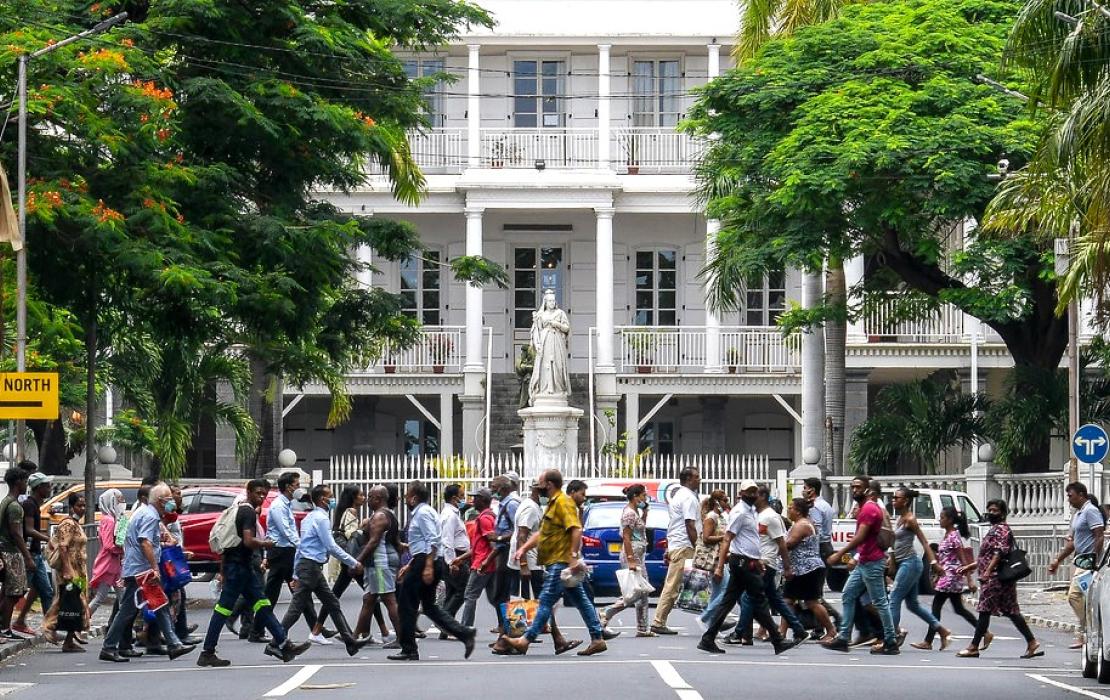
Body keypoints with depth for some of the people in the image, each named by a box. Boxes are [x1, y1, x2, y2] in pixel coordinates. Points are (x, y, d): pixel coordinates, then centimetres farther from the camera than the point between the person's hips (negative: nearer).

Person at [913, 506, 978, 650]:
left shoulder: (953, 537, -14)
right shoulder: (947, 535, 13)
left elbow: (963, 561, -17)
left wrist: (970, 581, -20)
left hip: (950, 576, -10)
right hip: (945, 576, 10)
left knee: (936, 607, -5)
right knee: (959, 609, 12)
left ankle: (928, 641, -3)